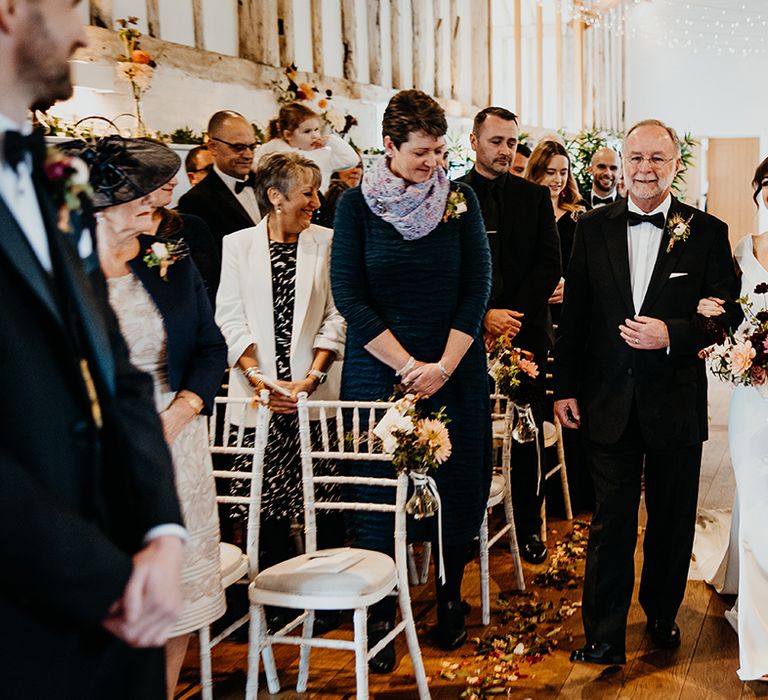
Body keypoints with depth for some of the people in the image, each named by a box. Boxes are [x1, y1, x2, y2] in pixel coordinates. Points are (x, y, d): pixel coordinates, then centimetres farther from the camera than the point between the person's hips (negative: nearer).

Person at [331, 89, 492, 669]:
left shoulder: (461, 200, 3)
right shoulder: (357, 204, -2)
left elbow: (477, 288, 0)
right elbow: (349, 296, -6)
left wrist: (443, 366, -10)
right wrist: (407, 366, -11)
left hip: (455, 371, 2)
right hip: (378, 371, -1)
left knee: (459, 489, 7)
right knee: (380, 495, 3)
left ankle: (450, 600, 27)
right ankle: (381, 616, 17)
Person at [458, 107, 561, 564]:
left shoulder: (535, 196, 8)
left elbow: (550, 265, 2)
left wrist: (511, 314, -9)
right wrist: (483, 316, -13)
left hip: (525, 330, 1)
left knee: (528, 434, 6)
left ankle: (529, 524, 17)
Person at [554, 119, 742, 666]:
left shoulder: (706, 232, -3)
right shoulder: (594, 228, 3)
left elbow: (729, 313, -4)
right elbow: (575, 314, 6)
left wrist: (673, 334, -20)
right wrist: (566, 387, 4)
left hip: (676, 402, 0)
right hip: (609, 401, 0)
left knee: (672, 521, 15)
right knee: (611, 523, 5)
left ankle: (663, 614, 36)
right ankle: (604, 637, 13)